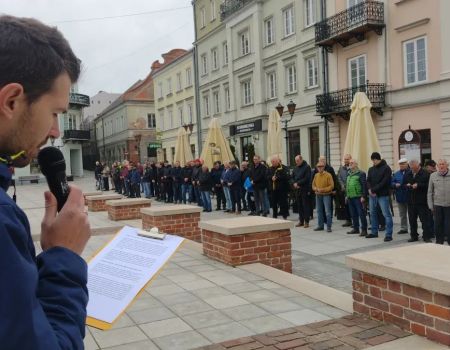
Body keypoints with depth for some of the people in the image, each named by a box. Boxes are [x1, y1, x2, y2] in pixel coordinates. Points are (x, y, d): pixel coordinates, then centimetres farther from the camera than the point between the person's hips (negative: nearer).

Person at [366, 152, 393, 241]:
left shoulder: (386, 168, -6)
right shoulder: (371, 169, 12)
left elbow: (384, 182, -14)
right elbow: (368, 181, 11)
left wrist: (374, 190, -16)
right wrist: (369, 189, -9)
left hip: (383, 195, -6)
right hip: (372, 195, 7)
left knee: (386, 214, -6)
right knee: (372, 213, 13)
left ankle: (389, 234, -4)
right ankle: (374, 232, 24)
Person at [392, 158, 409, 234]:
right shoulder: (396, 174, 10)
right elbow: (392, 183, 8)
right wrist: (395, 185, -12)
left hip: (409, 196, -5)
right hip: (400, 197, 5)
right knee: (402, 214, 14)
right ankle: (403, 228, 24)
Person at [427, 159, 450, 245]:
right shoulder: (433, 176, 4)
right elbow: (429, 192, 8)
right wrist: (430, 205, 5)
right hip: (437, 205, 1)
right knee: (438, 225, 8)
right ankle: (439, 242, 20)